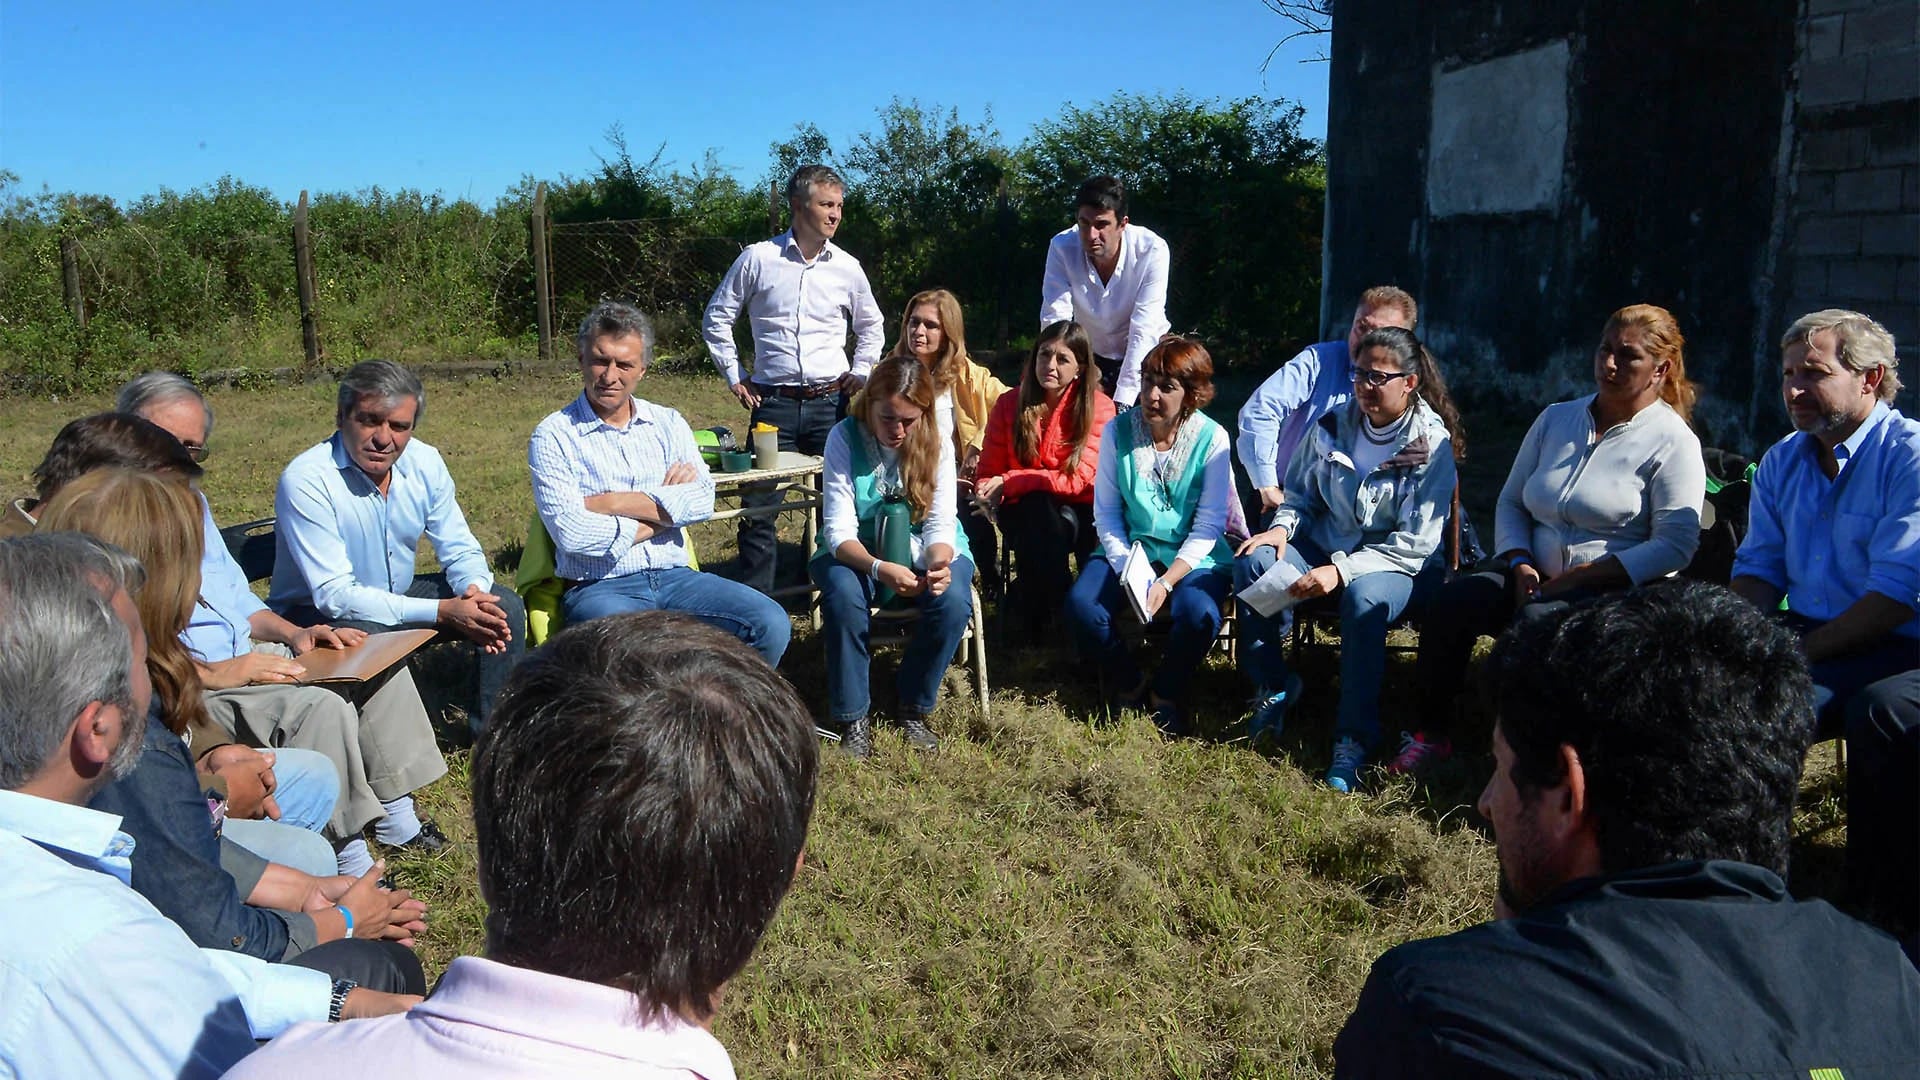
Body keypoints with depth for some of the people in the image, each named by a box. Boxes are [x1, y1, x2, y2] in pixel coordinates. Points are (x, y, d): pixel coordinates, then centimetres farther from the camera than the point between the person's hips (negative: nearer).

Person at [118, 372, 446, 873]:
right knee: (319, 706, -31)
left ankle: (395, 816, 3)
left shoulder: (191, 503, 18)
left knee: (382, 661, 0)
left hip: (243, 658, 10)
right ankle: (348, 860, -18)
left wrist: (292, 634, 6)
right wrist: (213, 673, -23)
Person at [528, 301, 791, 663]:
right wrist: (664, 510, -4)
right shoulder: (553, 436, 1)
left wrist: (613, 502, -10)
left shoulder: (667, 423, 14)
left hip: (676, 577, 4)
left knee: (771, 624, -19)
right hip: (599, 588, -4)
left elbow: (702, 500, -3)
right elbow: (570, 533, -13)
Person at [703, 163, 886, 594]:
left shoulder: (847, 267, 6)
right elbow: (717, 320, 9)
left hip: (830, 402, 2)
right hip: (774, 402, -2)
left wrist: (859, 372, 11)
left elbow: (871, 326, 22)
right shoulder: (757, 259, -1)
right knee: (759, 505, -2)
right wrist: (734, 377, 5)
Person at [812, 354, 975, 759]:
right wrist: (879, 568, -40)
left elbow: (940, 526, -13)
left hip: (925, 548, 2)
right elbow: (839, 529, -20)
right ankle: (853, 718, -17)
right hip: (857, 551, -1)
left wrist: (938, 563, -37)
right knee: (844, 598, -35)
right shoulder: (844, 437, -14)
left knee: (953, 600, -30)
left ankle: (915, 709, -7)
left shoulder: (937, 445, -8)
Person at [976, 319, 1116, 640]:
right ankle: (1036, 613, -16)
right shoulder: (1009, 404, 2)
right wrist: (986, 494, -19)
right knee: (1040, 509, -36)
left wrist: (1009, 482, -21)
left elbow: (1079, 479, -13)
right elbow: (988, 473, 7)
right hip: (1026, 511, 0)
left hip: (1080, 509, 0)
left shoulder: (1099, 406, -5)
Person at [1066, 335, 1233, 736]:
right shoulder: (1118, 430, -3)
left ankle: (1167, 691, 1)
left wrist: (1166, 582, -21)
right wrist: (1128, 572, -16)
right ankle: (1127, 682, 5)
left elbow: (1208, 526, -9)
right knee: (1082, 604, -25)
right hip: (1129, 549, 2)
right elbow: (1106, 512, -2)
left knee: (1197, 613, -32)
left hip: (1193, 555, -2)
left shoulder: (1211, 438, -8)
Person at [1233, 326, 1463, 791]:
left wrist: (1342, 571, -26)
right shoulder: (1333, 426, 3)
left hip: (1402, 565, -4)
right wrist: (1283, 526, -7)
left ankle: (1354, 739, -27)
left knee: (1363, 597, -39)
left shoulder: (1432, 445, -11)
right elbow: (1301, 494, 17)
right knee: (1254, 562, -24)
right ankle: (1272, 685, -7)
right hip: (1327, 547, 5)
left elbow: (1416, 543, -16)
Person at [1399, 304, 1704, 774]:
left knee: (1540, 621, -36)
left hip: (1618, 592, -5)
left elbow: (1675, 545, -12)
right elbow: (1510, 501, 16)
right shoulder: (1556, 419, 13)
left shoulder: (1672, 441, -4)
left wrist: (1579, 578, -17)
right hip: (1535, 578, 5)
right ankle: (1431, 734, -9)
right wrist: (1519, 564, -4)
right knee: (1452, 602, -21)